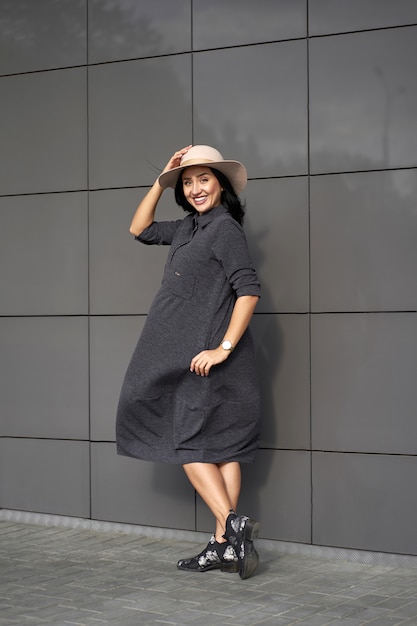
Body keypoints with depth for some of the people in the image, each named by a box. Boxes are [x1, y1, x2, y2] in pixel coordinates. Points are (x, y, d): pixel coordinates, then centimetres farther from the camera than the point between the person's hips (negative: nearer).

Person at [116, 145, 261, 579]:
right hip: (185, 356, 9)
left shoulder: (224, 227, -11)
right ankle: (226, 543, 8)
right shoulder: (189, 228, 15)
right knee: (220, 445, 6)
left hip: (207, 358, -9)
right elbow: (140, 230, 27)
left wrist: (224, 348, -21)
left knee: (190, 443, -7)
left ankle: (231, 526, -11)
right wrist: (161, 182, 15)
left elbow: (249, 290, -18)